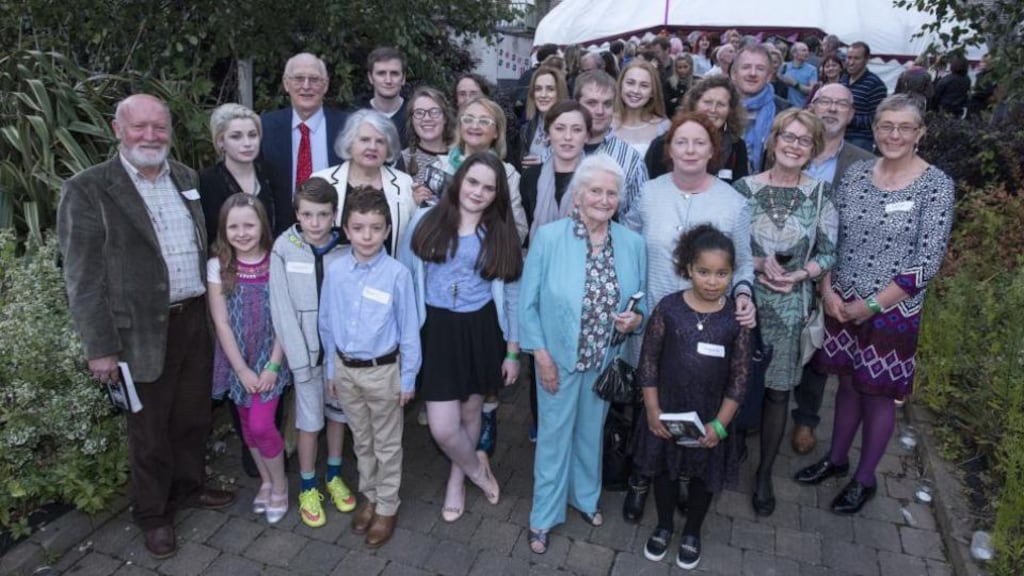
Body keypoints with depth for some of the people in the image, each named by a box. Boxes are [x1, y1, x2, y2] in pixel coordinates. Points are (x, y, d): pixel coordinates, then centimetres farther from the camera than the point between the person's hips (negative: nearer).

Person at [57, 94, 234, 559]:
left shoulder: (187, 179, 7)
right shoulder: (87, 189, -10)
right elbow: (83, 278, -11)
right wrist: (100, 347, -13)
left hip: (196, 319, 5)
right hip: (144, 330, -5)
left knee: (193, 415, 20)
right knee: (149, 429, 12)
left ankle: (189, 485, 42)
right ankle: (153, 514, 31)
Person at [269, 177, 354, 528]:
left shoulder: (345, 250, -9)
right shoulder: (284, 249, -13)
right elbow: (282, 309, -13)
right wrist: (299, 358, -15)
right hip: (306, 349, -2)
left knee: (338, 414, 17)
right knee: (309, 421, 10)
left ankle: (334, 476, 39)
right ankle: (308, 487, 30)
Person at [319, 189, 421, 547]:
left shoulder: (397, 274, -18)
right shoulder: (335, 271, -7)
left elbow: (409, 329, -10)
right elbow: (326, 323, 5)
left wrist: (408, 377, -6)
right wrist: (331, 369, 9)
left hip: (383, 370, -4)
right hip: (346, 368, 4)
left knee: (387, 443, 13)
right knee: (361, 440, 21)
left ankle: (387, 507, 32)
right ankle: (370, 496, 42)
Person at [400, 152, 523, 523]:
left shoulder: (501, 235, 3)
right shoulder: (426, 221, -2)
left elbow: (512, 296, 6)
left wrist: (512, 352, 5)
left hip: (481, 331, 2)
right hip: (436, 330, -1)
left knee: (470, 413, 16)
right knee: (442, 427, -5)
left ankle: (457, 480, 43)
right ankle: (476, 468, 29)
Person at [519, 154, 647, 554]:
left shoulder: (632, 243, -6)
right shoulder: (548, 238, -17)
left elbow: (641, 298, 6)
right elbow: (528, 303, -12)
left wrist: (635, 319, -16)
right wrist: (541, 355, -13)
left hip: (606, 361, 3)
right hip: (559, 359, -3)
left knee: (592, 431, 24)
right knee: (554, 435, 14)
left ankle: (585, 496, 49)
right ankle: (544, 516, 35)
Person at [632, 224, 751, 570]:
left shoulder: (737, 316, -12)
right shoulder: (668, 308, -14)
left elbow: (740, 375, -8)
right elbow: (648, 361, -8)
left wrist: (720, 423, -12)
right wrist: (652, 410, -11)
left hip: (710, 418, 0)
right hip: (667, 412, 0)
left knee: (704, 477, 19)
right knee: (663, 470, 19)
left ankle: (692, 533, 44)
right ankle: (664, 526, 45)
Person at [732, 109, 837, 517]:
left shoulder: (820, 194, -2)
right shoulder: (745, 188, -4)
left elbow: (828, 253, 3)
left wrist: (798, 275, -14)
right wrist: (757, 264, -16)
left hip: (790, 307, 1)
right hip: (744, 299, 0)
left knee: (777, 390, 10)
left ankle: (765, 473, 28)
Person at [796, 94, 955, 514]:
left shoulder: (936, 185, -11)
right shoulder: (856, 173, 0)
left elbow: (928, 261, -14)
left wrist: (872, 305, -15)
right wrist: (828, 290, -8)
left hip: (893, 311, -3)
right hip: (842, 304, 3)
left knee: (879, 395, 11)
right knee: (848, 384, 18)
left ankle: (865, 479, 30)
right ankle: (836, 459, 38)